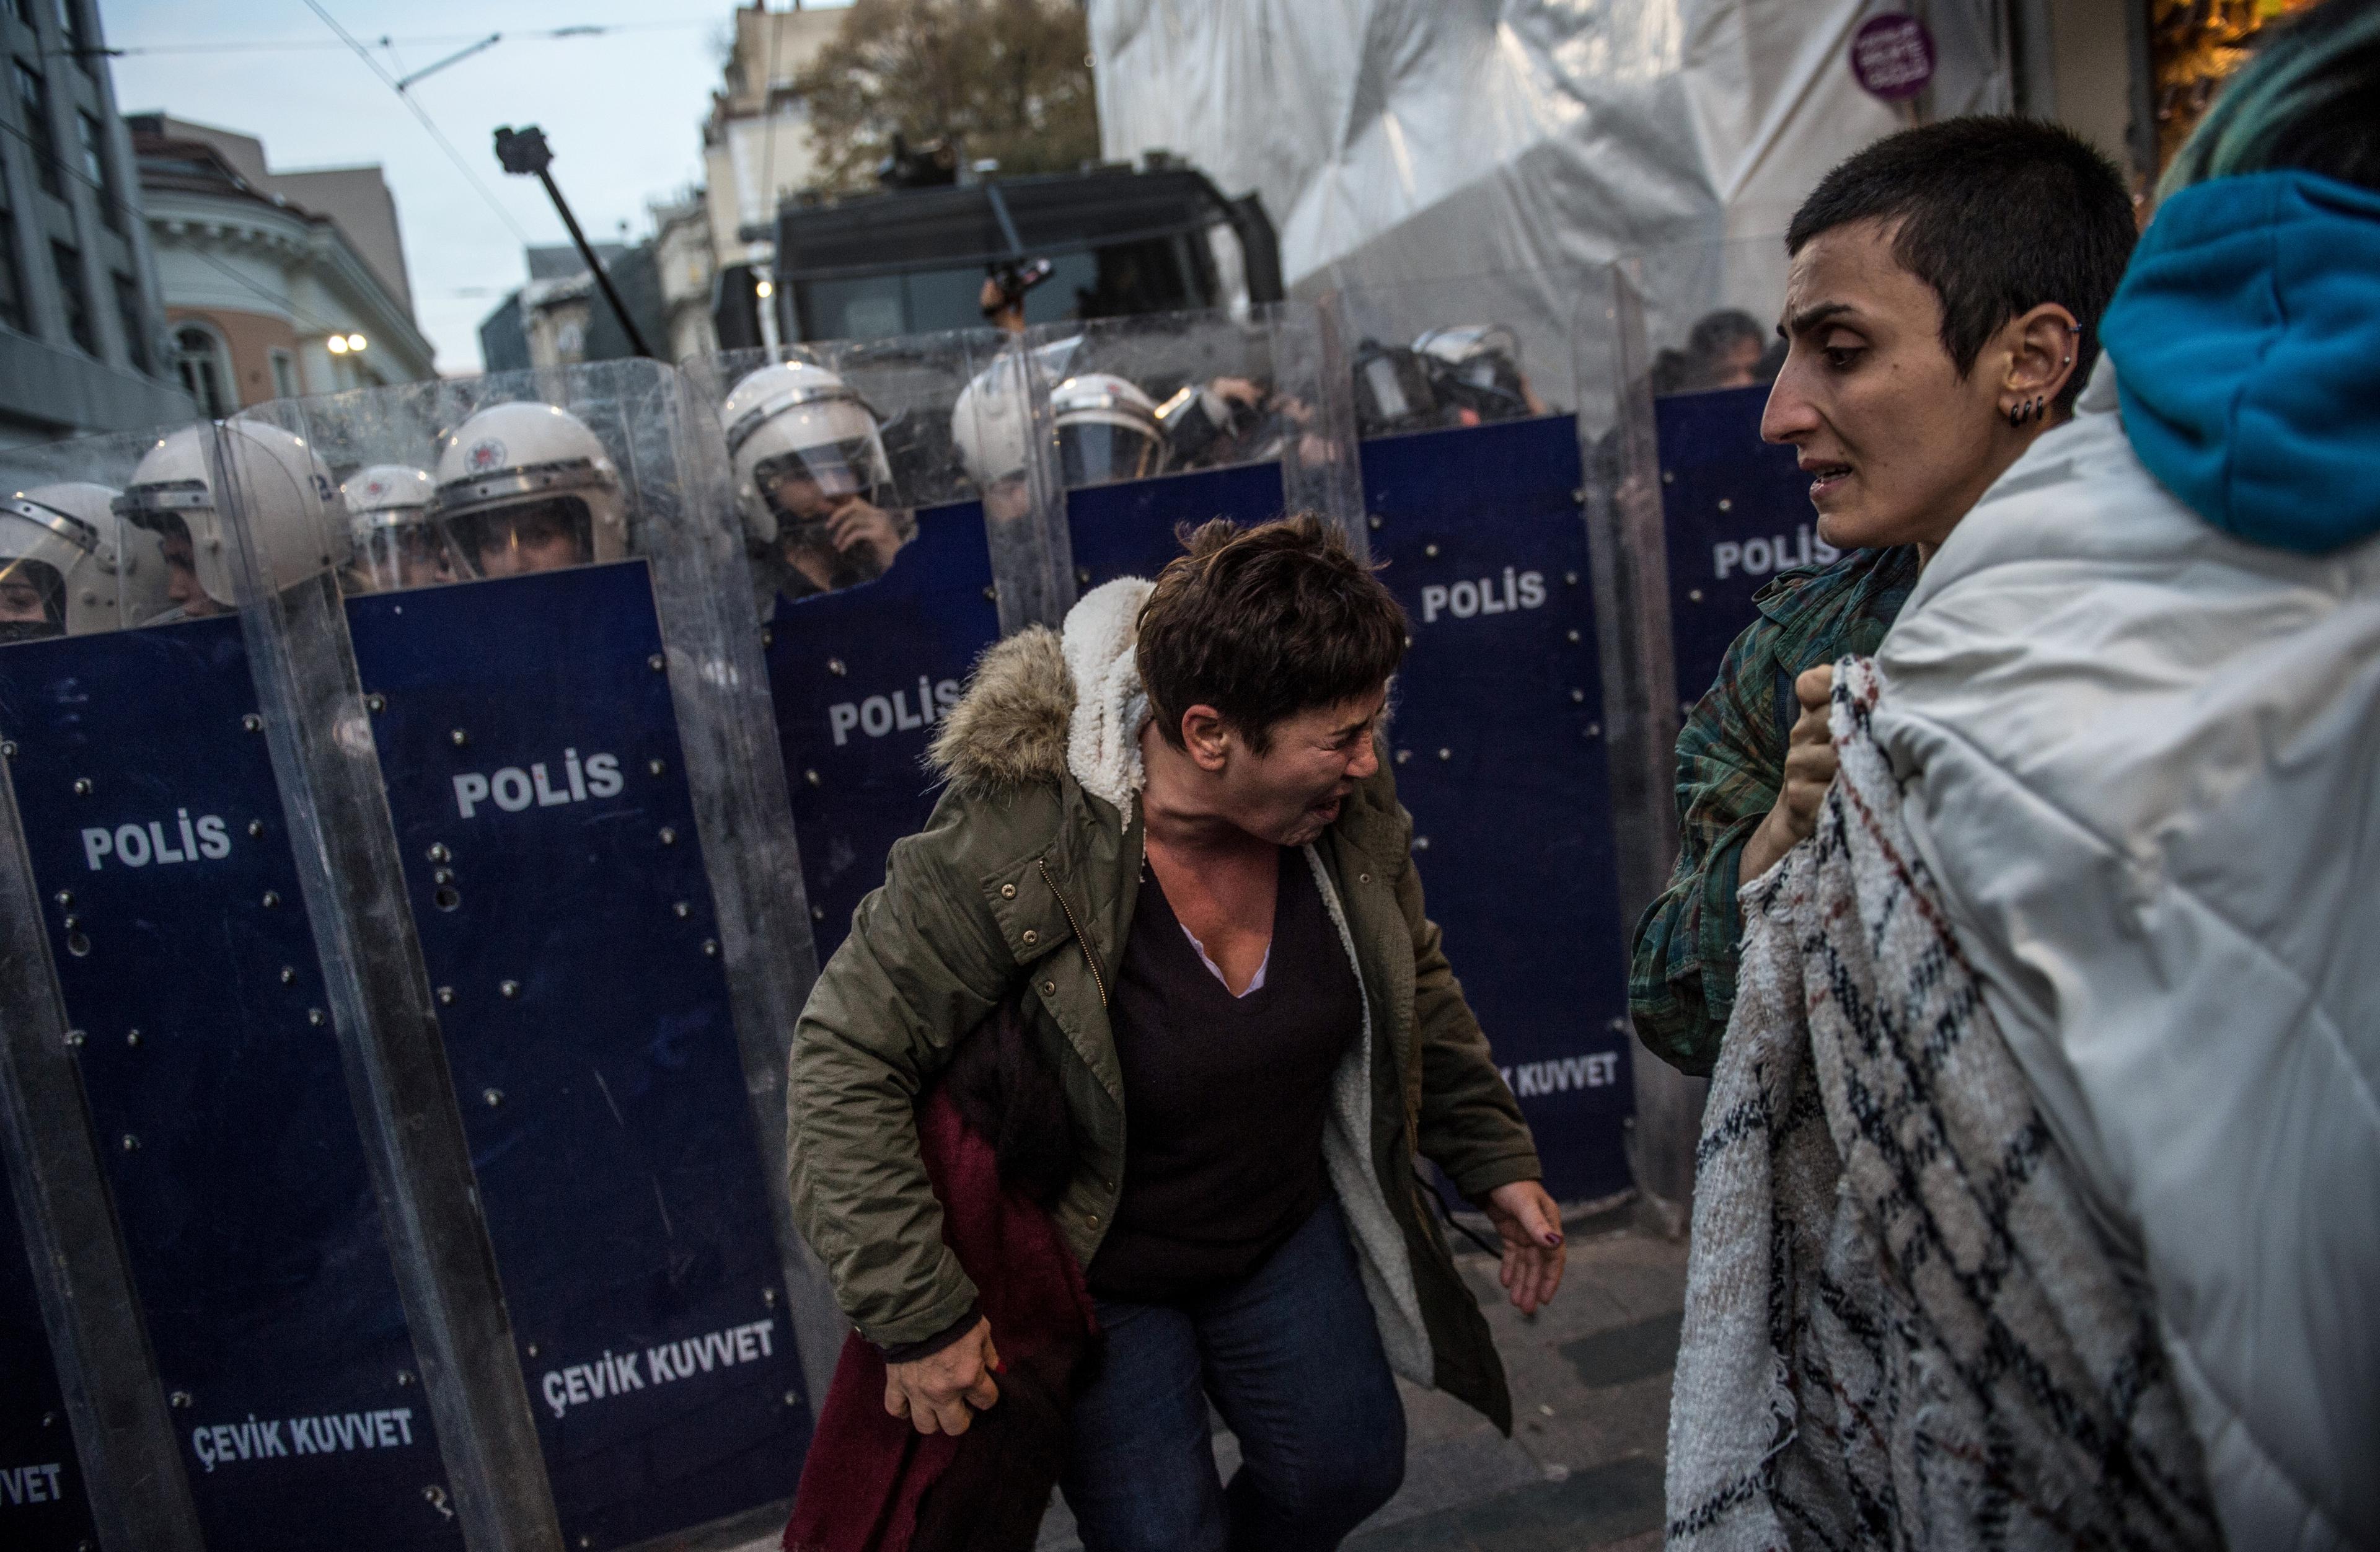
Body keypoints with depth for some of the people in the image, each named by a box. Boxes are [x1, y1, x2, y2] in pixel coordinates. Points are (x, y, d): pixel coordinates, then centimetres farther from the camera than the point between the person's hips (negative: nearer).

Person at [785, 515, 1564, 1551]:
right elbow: (844, 1067, -27)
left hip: (1284, 1231, 5)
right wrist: (920, 1316, -27)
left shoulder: (1350, 810, -16)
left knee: (1350, 1465, 19)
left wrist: (1499, 1161, 7)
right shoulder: (1008, 852, -33)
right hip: (1094, 1272, -5)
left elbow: (1414, 988, 3)